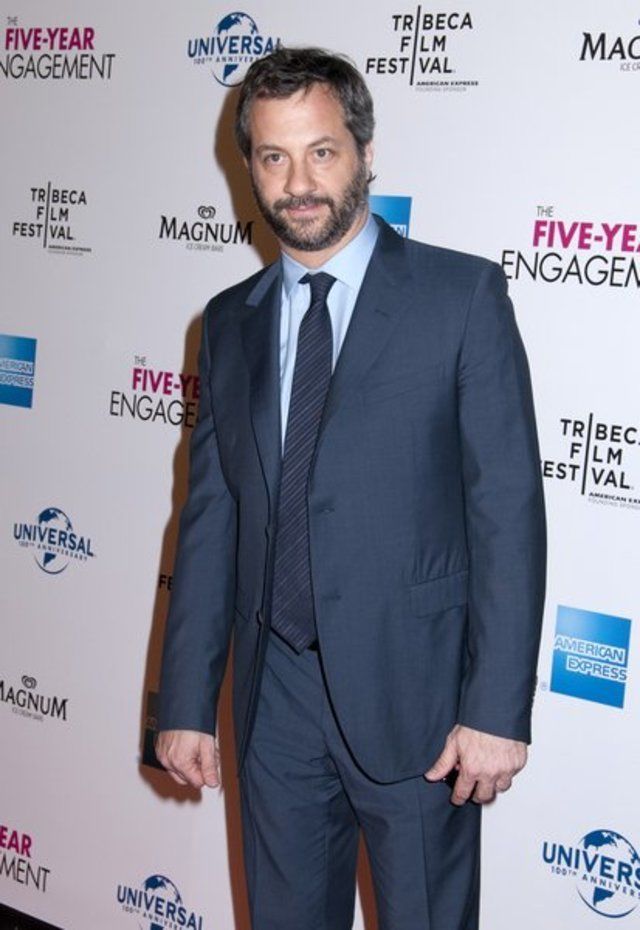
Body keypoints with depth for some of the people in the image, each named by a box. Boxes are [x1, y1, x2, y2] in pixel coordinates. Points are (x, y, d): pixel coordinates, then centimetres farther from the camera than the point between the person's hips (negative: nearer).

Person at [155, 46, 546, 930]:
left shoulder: (462, 295, -6)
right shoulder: (231, 321, 8)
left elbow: (509, 508, -9)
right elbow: (210, 518, 8)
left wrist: (498, 708, -14)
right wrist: (185, 702, 6)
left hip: (413, 693, -4)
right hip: (273, 694, 4)